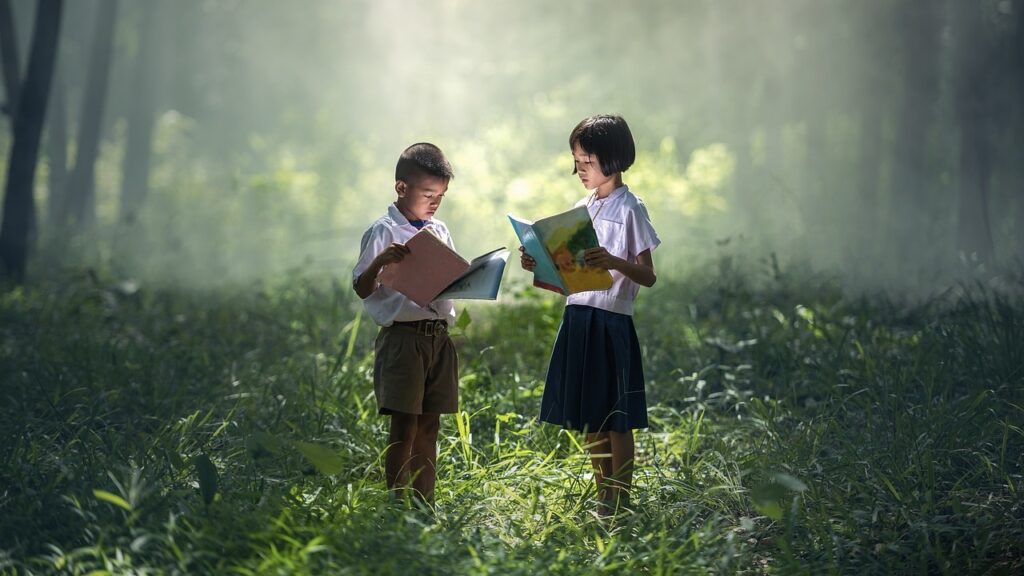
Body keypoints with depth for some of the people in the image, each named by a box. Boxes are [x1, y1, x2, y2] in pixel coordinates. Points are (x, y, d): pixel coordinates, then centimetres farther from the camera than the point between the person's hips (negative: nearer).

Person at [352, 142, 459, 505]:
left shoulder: (439, 231, 13)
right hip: (402, 336, -6)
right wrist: (380, 261, -25)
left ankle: (424, 507, 13)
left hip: (438, 336, 6)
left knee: (429, 427, 8)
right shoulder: (384, 231, -6)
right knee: (404, 427, -6)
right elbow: (362, 289, -7)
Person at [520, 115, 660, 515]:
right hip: (577, 317, 8)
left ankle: (620, 502, 6)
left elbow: (648, 276, -13)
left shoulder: (629, 209, -8)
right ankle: (603, 498, 21)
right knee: (589, 418, 12)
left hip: (611, 321, -8)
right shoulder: (582, 208, 14)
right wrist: (539, 267, 1)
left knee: (616, 419, -1)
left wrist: (614, 262, -30)